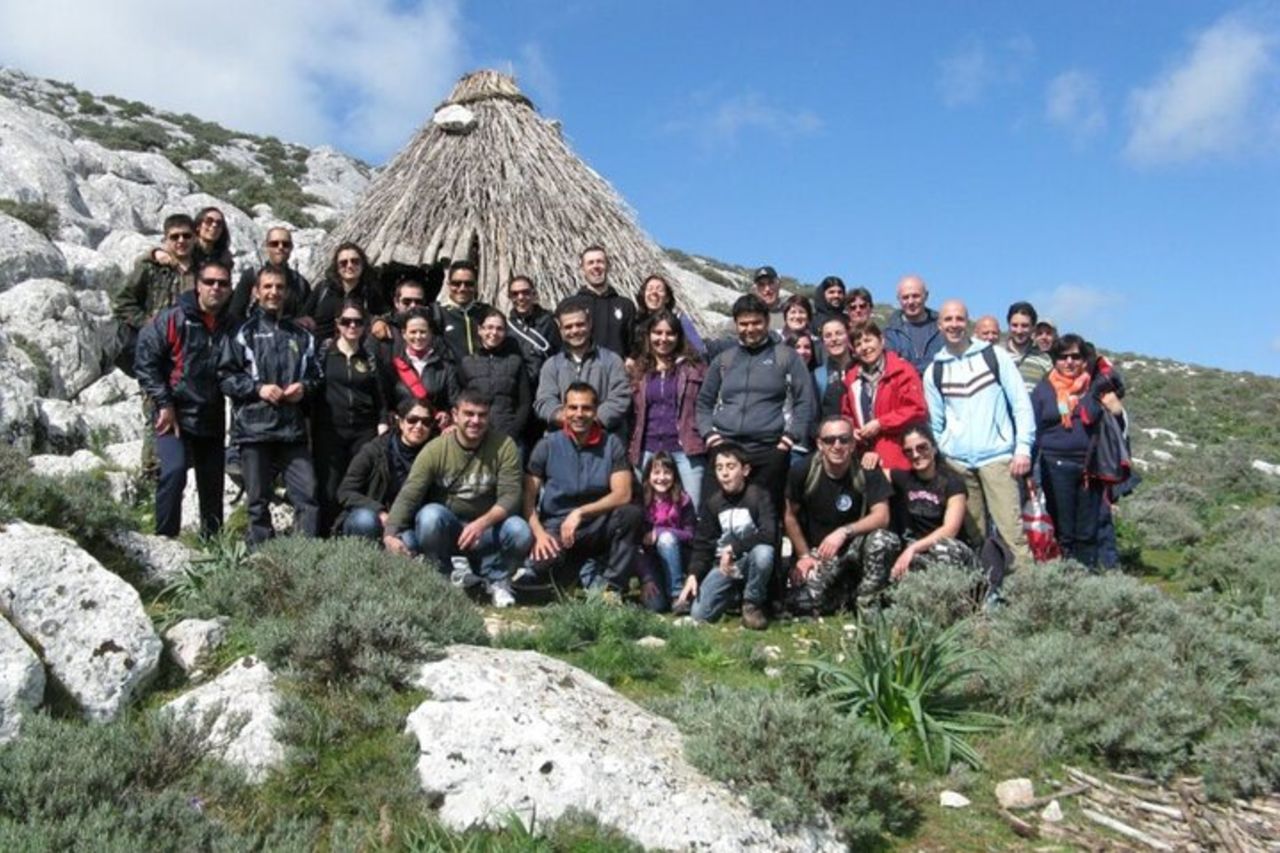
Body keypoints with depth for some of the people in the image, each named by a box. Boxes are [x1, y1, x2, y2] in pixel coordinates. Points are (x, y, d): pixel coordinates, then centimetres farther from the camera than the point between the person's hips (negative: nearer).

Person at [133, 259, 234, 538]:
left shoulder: (232, 326, 6)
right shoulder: (173, 319, -4)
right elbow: (145, 361, -5)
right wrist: (163, 404, -10)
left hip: (213, 420, 4)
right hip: (175, 415, -4)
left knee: (212, 483, 9)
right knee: (174, 470, -21)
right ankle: (165, 538, -12)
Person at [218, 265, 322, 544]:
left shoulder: (301, 335, 15)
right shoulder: (243, 332, 4)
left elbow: (316, 376, 22)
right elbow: (224, 376, 0)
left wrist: (304, 388, 1)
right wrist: (258, 388, -12)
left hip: (293, 429, 3)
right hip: (254, 427, -3)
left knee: (308, 495, -4)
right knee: (258, 501, 5)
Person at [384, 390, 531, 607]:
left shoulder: (503, 445, -10)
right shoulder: (435, 449, -12)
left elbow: (510, 495, -17)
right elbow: (408, 496, -18)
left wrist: (482, 523, -35)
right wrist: (390, 533, -36)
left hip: (486, 529, 1)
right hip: (445, 531, 0)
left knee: (520, 531, -29)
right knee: (430, 515, -32)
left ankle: (496, 579, 3)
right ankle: (454, 571, -6)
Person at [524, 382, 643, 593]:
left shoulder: (611, 444, -1)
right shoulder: (547, 445, -2)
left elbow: (622, 495, -10)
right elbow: (527, 498, -5)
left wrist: (580, 513, -20)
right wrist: (539, 533, -21)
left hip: (598, 526, 1)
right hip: (556, 528, -1)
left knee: (632, 514, -29)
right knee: (543, 566, -33)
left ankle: (612, 587, -14)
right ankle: (587, 572, 0)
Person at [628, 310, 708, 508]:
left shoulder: (694, 367, 6)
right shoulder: (638, 369, 13)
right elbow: (632, 412, 13)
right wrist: (632, 448, 6)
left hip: (686, 450, -3)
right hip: (648, 452, 3)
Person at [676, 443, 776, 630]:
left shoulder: (759, 496, -11)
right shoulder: (712, 502, 1)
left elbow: (769, 535, -25)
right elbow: (702, 544, 4)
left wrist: (733, 548, -25)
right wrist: (693, 575, -10)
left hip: (751, 562, -3)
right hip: (723, 565, 3)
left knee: (764, 552, -38)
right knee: (698, 614, -15)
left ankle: (753, 603, -10)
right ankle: (734, 592, 17)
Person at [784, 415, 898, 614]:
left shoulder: (867, 473, -12)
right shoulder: (803, 473, -11)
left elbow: (882, 517, -20)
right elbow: (790, 517, 0)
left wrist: (844, 532, -32)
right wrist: (804, 555, -2)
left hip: (855, 546, 0)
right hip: (816, 551, 0)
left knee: (883, 539, -34)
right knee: (804, 602, -25)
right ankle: (845, 595, 10)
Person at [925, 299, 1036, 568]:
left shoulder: (994, 356, 5)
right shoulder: (934, 371, 11)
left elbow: (1021, 404, 2)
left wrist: (1023, 448, -5)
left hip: (997, 457, -2)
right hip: (955, 462, 2)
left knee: (1011, 528, -10)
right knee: (972, 534, 3)